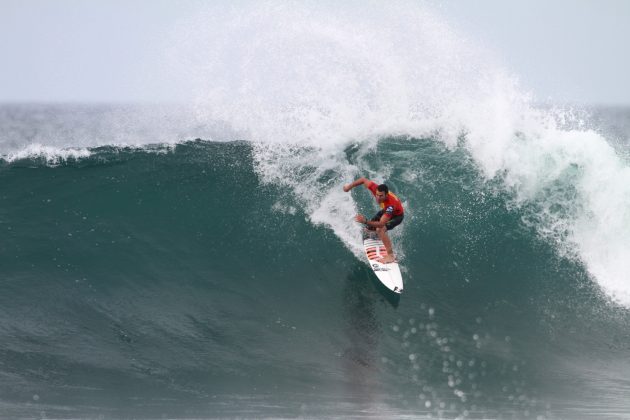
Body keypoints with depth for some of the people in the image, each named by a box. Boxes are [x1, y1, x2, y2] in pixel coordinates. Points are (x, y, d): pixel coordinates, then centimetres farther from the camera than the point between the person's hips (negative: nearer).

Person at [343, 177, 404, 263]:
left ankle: (391, 256, -21)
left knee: (380, 229, -31)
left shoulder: (391, 204, -47)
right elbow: (363, 180, -15)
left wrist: (365, 221, -58)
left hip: (397, 215, -7)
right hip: (386, 211, 7)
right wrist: (350, 186, -10)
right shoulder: (376, 189, -34)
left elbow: (381, 224, -47)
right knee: (368, 229, 14)